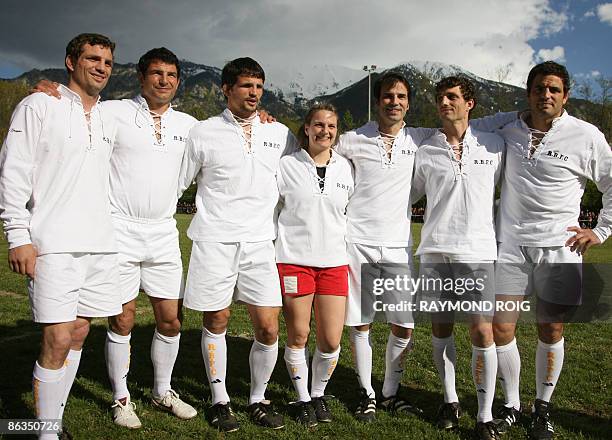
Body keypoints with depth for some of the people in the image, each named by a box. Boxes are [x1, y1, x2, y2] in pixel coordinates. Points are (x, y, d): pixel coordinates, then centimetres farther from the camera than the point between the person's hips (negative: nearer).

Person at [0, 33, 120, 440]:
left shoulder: (108, 119, 17)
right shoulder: (39, 106, 0)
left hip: (100, 244, 6)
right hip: (53, 246, -6)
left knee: (78, 333, 10)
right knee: (58, 341, -8)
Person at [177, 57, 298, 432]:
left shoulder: (281, 134, 9)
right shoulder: (203, 133, 2)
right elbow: (178, 182, 10)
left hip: (260, 241, 2)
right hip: (214, 241, -2)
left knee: (268, 329, 0)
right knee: (216, 323, 7)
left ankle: (258, 398, 22)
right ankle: (220, 400, 26)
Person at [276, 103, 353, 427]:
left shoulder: (345, 168, 8)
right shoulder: (287, 165, 0)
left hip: (334, 261, 2)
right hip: (294, 260, -2)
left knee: (331, 340, 1)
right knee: (298, 336, 5)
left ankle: (319, 394, 27)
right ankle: (302, 399, 24)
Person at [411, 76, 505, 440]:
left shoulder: (494, 146, 6)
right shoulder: (425, 152, 6)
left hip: (479, 250, -1)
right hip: (435, 251, 1)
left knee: (483, 332, -4)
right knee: (441, 329, 9)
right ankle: (451, 400, 28)